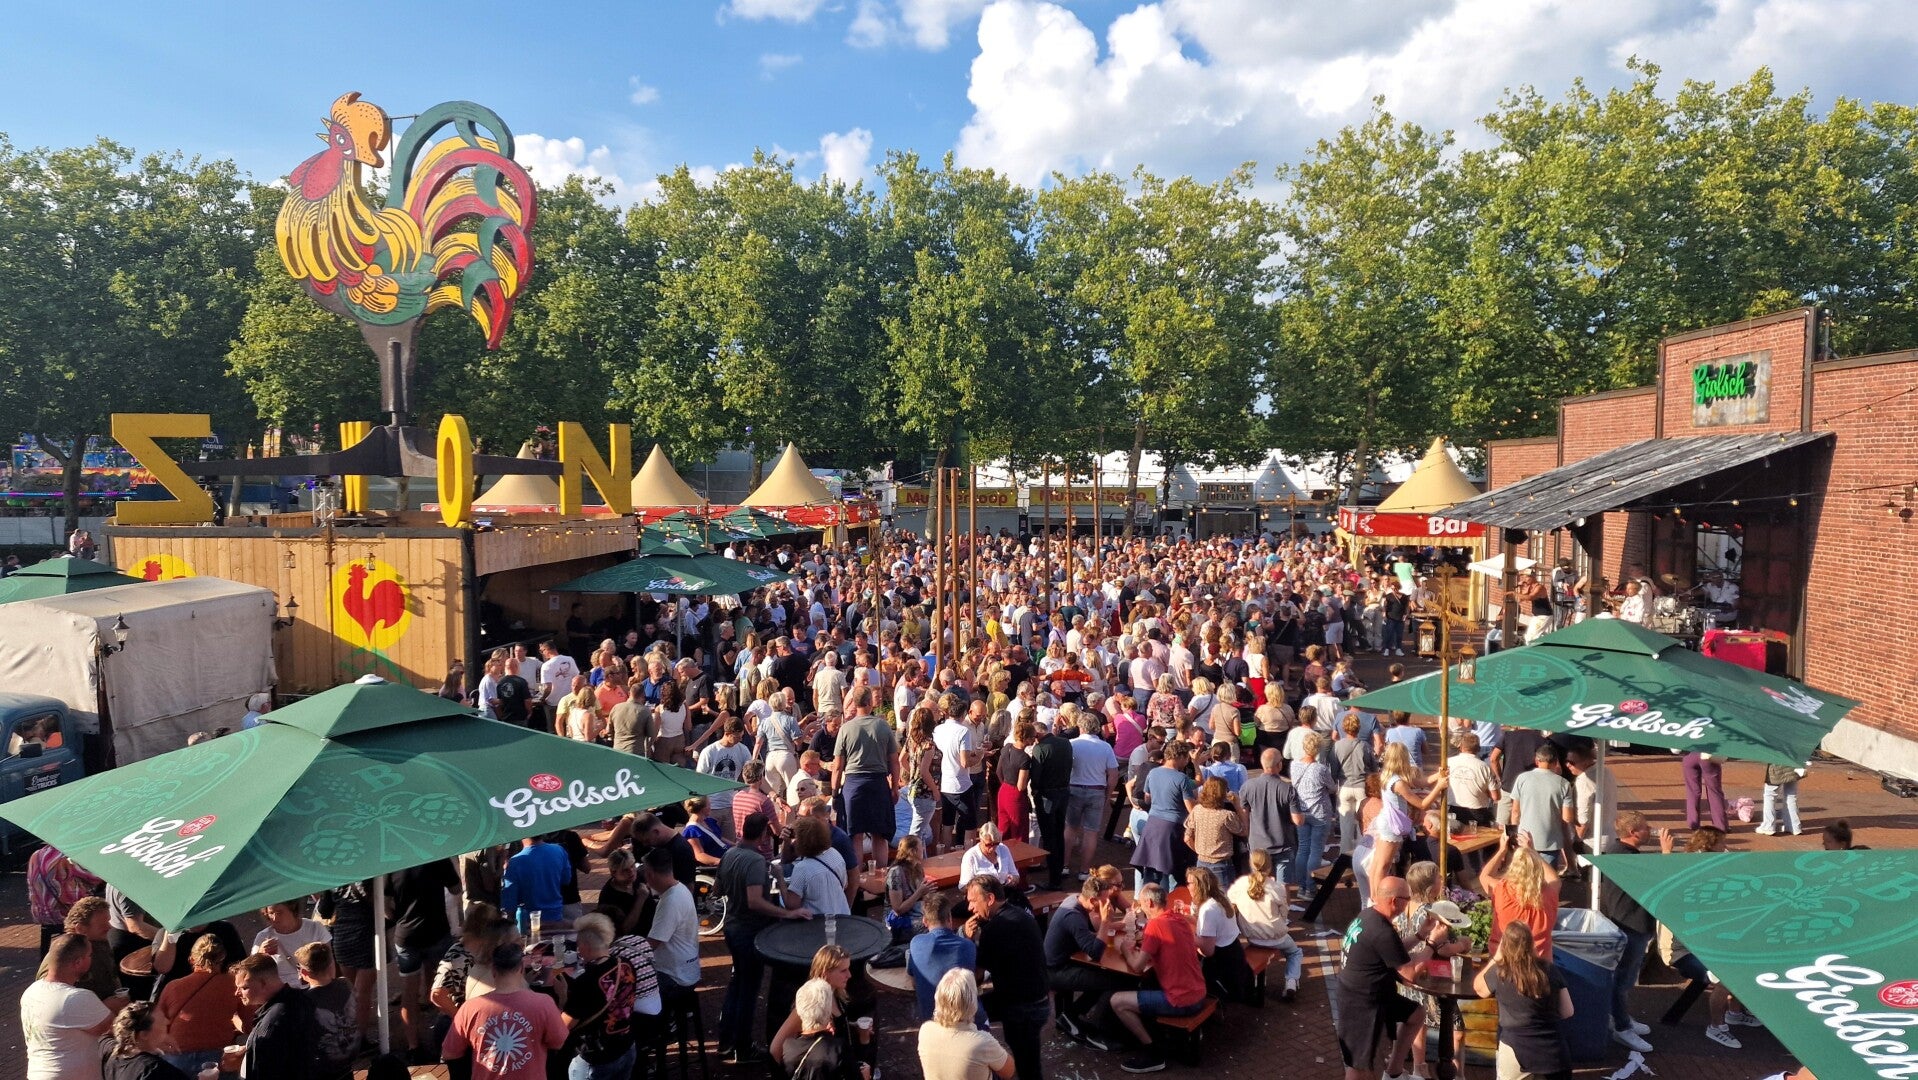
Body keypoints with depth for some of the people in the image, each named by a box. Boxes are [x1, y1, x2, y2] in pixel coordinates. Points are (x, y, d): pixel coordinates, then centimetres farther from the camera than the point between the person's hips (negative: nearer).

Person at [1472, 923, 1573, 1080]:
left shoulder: (1499, 973, -6)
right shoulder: (1550, 970, 1)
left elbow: (1478, 987, 15)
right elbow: (1567, 1012, 9)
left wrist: (1496, 958, 15)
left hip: (1516, 1051, -2)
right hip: (1554, 1053, 2)